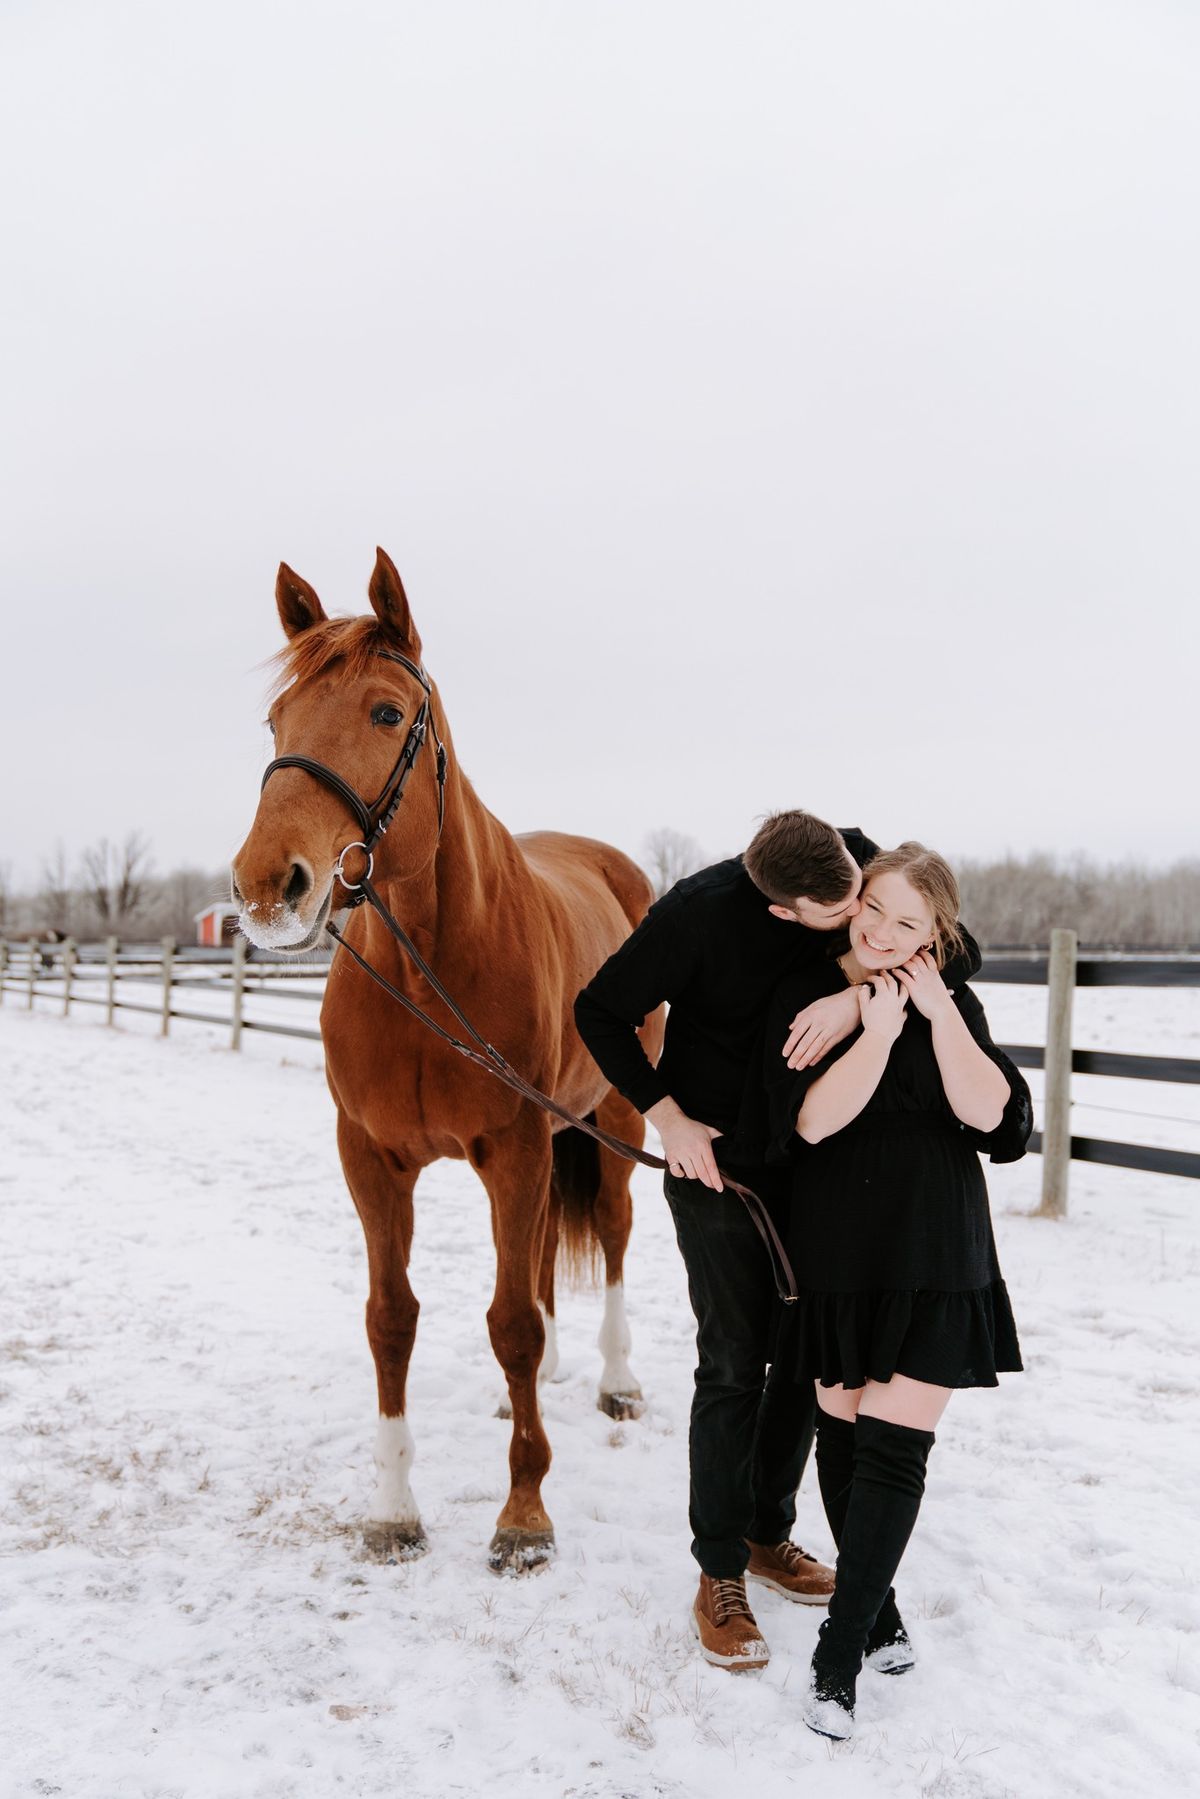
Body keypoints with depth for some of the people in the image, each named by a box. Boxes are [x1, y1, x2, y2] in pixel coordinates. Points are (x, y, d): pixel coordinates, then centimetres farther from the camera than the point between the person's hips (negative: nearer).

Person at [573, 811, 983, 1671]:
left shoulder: (861, 861, -13)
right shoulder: (701, 912, -24)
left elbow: (958, 948, -18)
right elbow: (601, 1012, -13)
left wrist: (861, 995, -35)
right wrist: (668, 1118, -17)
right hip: (719, 1162, -5)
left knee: (807, 1357, 15)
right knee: (734, 1368, 0)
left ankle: (770, 1534, 34)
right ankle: (721, 1574, 17)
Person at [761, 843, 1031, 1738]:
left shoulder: (952, 1004, 2)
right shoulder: (806, 993, -4)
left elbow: (998, 1120, -10)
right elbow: (811, 1119, -16)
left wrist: (941, 1016, -15)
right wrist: (879, 1030, -23)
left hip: (936, 1261, 0)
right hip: (839, 1256, 0)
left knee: (893, 1448, -2)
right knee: (842, 1434, 11)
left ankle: (839, 1658, 10)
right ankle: (878, 1610, 34)